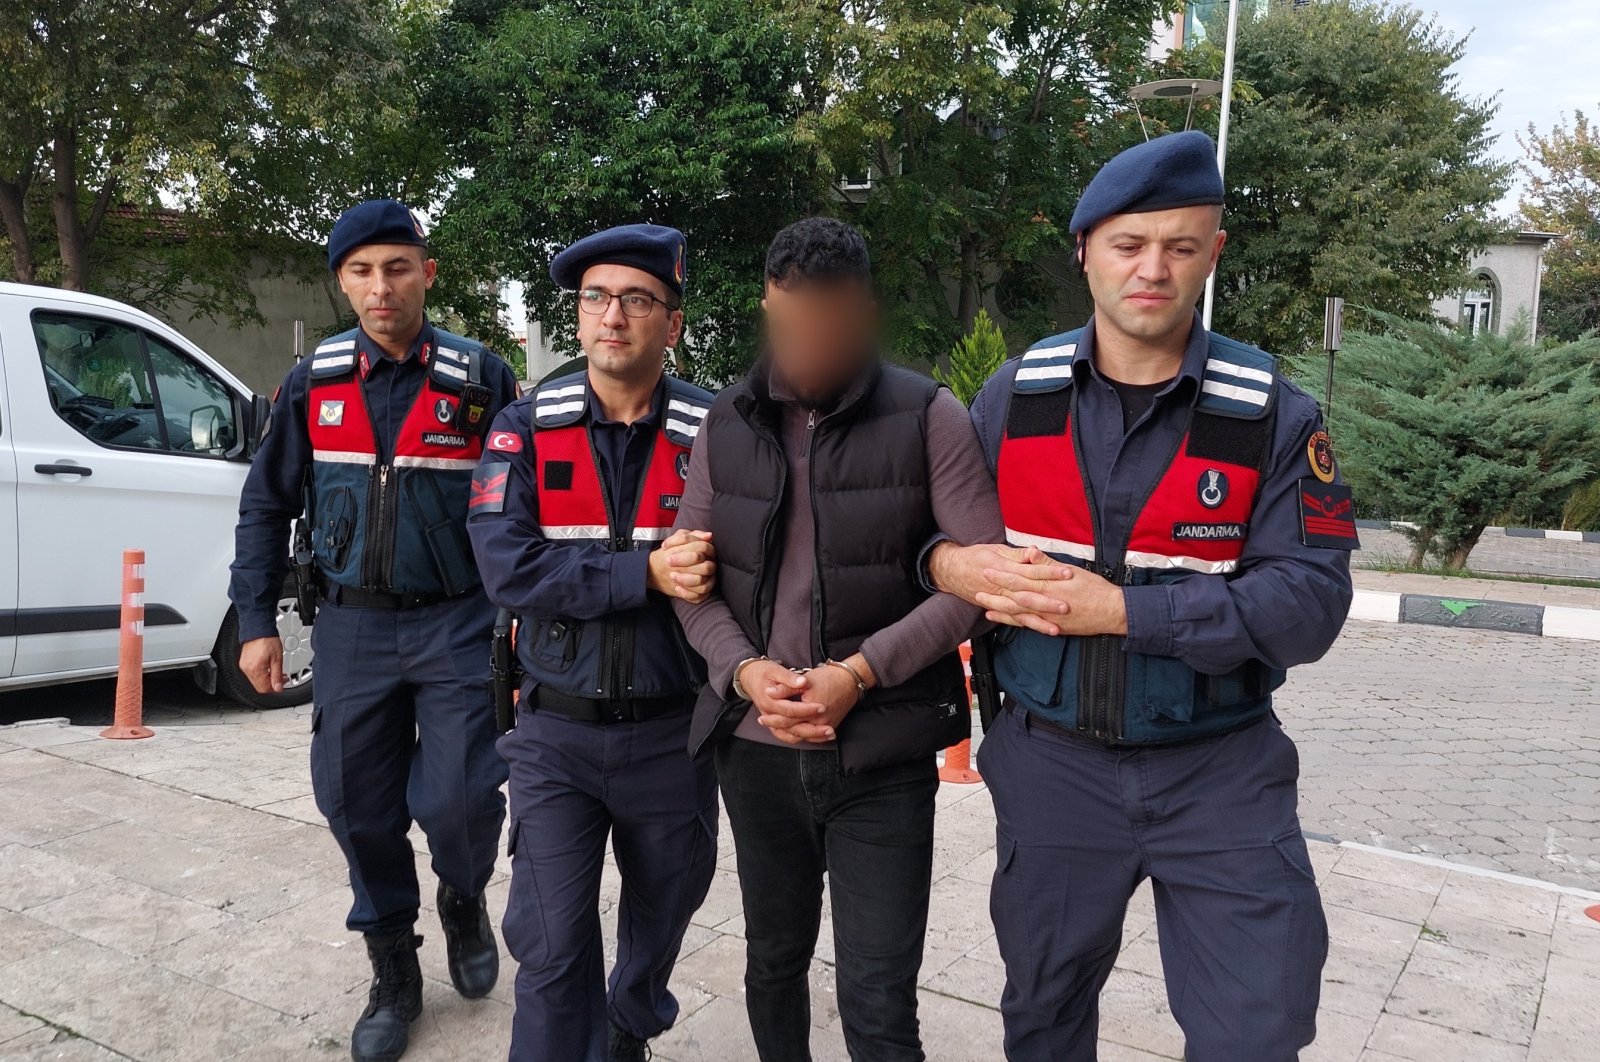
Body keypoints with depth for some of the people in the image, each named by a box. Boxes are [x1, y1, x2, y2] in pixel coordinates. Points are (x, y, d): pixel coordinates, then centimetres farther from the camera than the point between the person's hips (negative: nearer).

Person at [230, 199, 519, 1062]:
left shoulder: (481, 378, -4)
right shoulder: (313, 381, 3)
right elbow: (266, 505, 10)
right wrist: (257, 622, 6)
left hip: (457, 625, -2)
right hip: (352, 628, 3)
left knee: (457, 799, -9)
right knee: (358, 808, 7)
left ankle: (464, 900, 27)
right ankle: (393, 978, 29)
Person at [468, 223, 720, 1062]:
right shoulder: (527, 427, -4)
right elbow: (507, 565, -17)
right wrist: (645, 574, -23)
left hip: (671, 733, 1)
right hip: (558, 733, -1)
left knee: (660, 920, 21)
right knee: (551, 945, 0)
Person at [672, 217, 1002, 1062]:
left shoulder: (929, 416, -6)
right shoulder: (726, 424, 4)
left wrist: (857, 673, -16)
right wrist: (744, 669, -11)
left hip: (884, 754, -3)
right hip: (756, 751, 4)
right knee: (773, 963, 22)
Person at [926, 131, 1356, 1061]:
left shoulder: (1273, 413, -8)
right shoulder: (1017, 393, -2)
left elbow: (1311, 600, -15)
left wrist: (1123, 611, -24)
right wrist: (950, 563, -17)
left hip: (1219, 771, -2)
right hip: (1051, 760, 2)